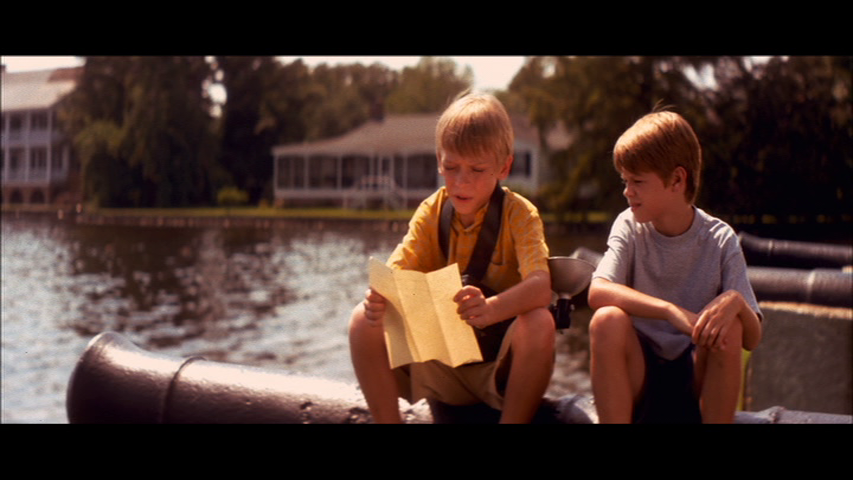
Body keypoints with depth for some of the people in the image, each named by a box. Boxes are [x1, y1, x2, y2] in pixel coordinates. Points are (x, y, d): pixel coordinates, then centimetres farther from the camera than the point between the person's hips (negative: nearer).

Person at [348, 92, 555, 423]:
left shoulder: (519, 213, -10)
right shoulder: (430, 213, 1)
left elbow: (541, 286, -27)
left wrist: (492, 309, -49)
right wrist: (378, 300, -36)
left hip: (500, 365, -3)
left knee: (539, 323, -34)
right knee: (363, 320, -16)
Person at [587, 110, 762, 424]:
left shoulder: (720, 240, -4)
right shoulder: (629, 227, -3)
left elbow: (752, 338, -9)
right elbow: (597, 292, -23)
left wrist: (736, 301, -31)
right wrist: (670, 311, -35)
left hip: (696, 379, 0)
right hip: (636, 377, 0)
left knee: (728, 327, -27)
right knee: (608, 320, -28)